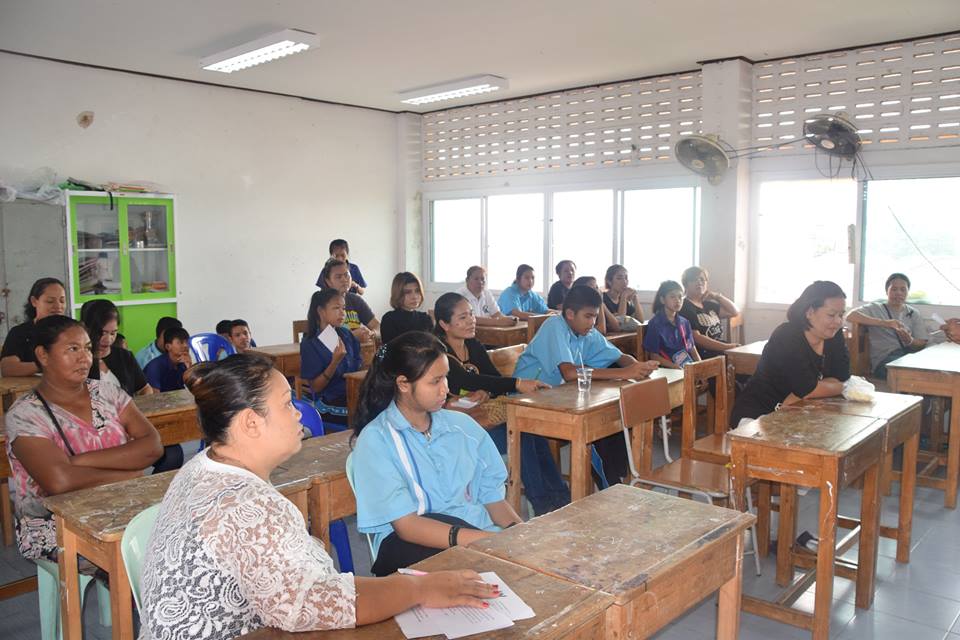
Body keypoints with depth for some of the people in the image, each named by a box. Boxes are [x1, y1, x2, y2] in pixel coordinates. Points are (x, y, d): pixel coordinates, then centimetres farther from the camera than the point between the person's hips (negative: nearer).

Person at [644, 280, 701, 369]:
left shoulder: (684, 322, 15)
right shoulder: (655, 324, -5)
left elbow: (692, 348, 18)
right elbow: (654, 356, -5)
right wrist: (675, 367, -18)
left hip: (690, 367, 7)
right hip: (668, 369, -7)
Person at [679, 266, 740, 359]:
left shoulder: (708, 304, 21)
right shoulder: (685, 307, -6)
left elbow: (735, 312, 23)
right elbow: (696, 338, -16)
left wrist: (718, 296, 9)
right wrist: (728, 346, -18)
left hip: (721, 352, 9)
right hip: (703, 357, -8)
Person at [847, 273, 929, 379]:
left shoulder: (914, 313, 20)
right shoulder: (875, 308, 8)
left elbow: (922, 343, 10)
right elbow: (850, 316, -12)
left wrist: (910, 341, -15)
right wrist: (883, 323, -23)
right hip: (884, 359, -4)